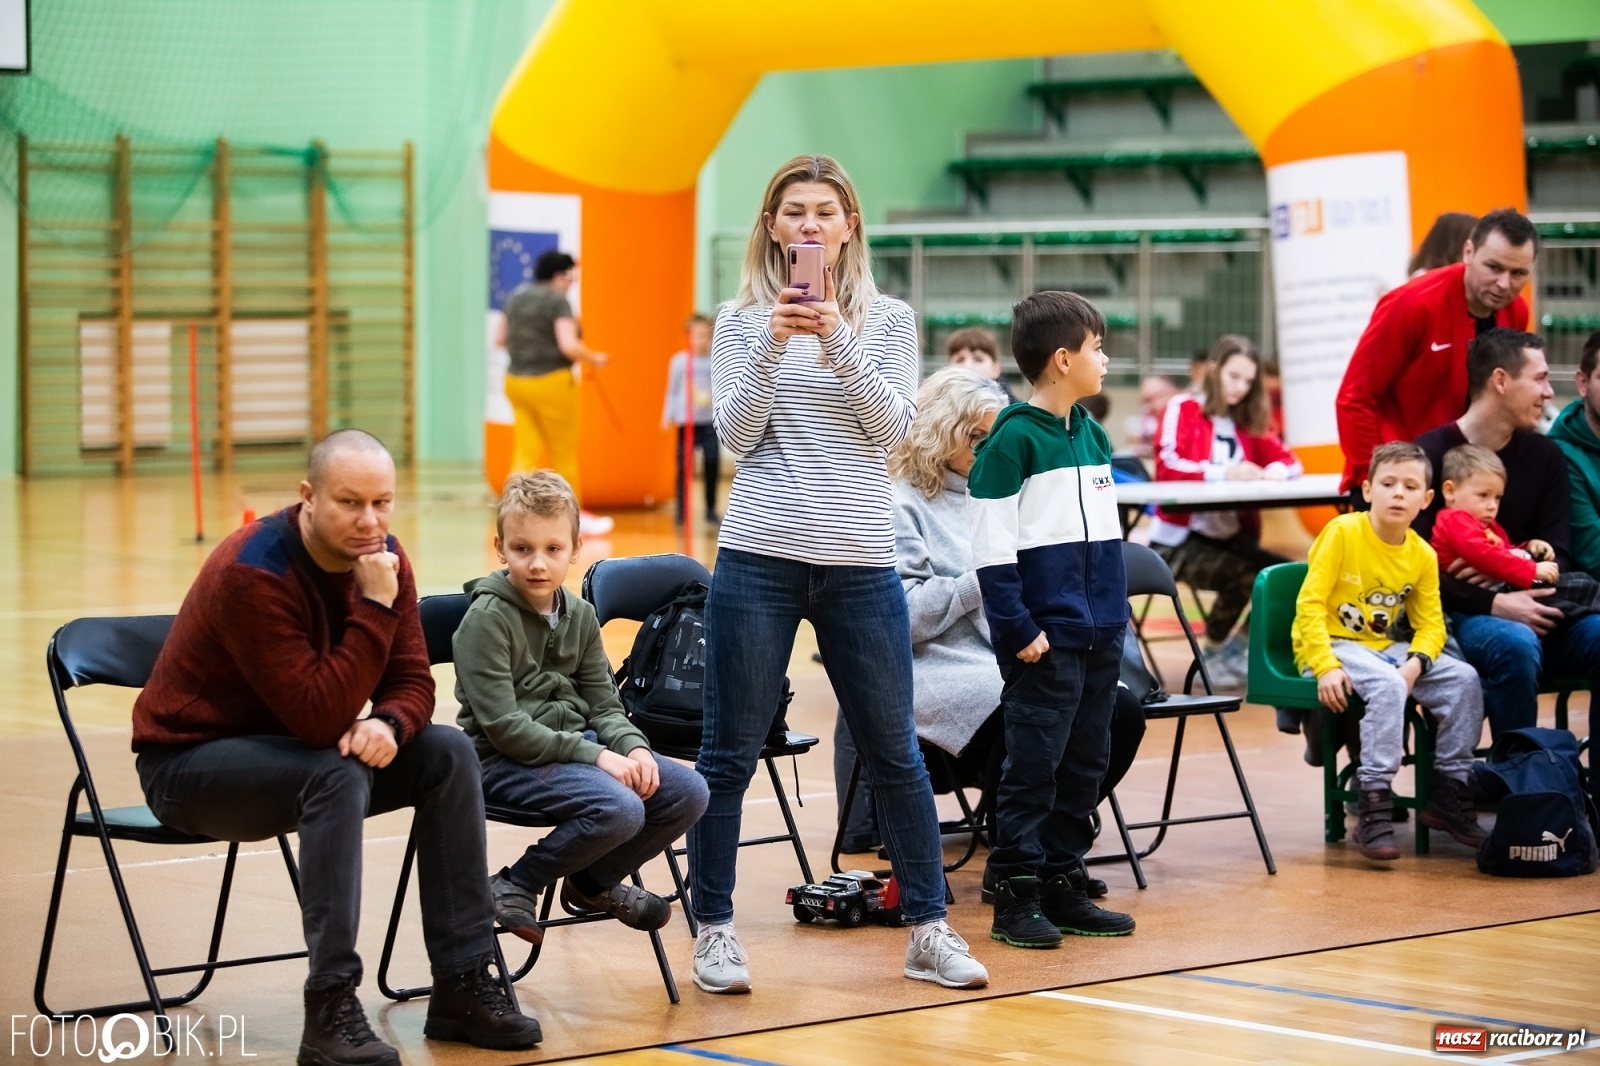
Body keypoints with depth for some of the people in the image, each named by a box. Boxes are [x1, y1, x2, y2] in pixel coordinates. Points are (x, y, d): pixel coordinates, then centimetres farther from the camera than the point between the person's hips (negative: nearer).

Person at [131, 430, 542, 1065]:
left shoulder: (382, 559, -7)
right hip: (190, 760, -7)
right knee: (339, 773, -34)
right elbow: (320, 717, -34)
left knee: (448, 752, -9)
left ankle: (462, 985, -6)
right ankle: (331, 1010, -32)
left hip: (294, 745, 8)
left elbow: (412, 680, -3)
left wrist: (388, 724, -26)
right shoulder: (252, 576, -30)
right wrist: (374, 608, -35)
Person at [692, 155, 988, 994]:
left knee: (894, 751, 6)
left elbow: (891, 426, -4)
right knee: (731, 751, 2)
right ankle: (714, 930, 12)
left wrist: (838, 342, -16)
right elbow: (734, 436, -3)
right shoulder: (742, 319, 5)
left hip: (861, 562, 1)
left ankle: (928, 931, 14)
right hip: (759, 556, -1)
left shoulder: (888, 318, 8)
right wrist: (773, 344, -15)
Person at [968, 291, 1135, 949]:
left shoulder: (1093, 434, 12)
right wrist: (1020, 629, -17)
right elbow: (991, 547, -14)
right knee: (1033, 765, -4)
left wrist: (1115, 616, 15)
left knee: (1085, 764, 11)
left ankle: (1064, 887, 20)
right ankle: (1015, 898, 3)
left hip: (1099, 635, 8)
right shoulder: (1013, 439, -11)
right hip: (1044, 636, -8)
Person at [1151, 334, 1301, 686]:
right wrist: (1223, 473, -27)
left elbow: (1289, 461, 13)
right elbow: (1166, 466, -18)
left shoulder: (1246, 421, 15)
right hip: (1180, 540, -6)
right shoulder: (1183, 408, -4)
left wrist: (1275, 470, -11)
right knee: (1242, 575, -31)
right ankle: (1213, 655, -6)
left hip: (1230, 537, 6)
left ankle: (1239, 648, 5)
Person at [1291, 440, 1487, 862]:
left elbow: (1431, 624, 4)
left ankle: (1449, 792, 2)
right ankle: (1374, 804, -30)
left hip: (1386, 648, 6)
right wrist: (1326, 666, -26)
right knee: (1387, 685, -34)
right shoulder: (1342, 533, -14)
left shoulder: (1423, 555, 2)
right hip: (1332, 645, -6)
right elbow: (1310, 604, -16)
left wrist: (1415, 663, -17)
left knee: (1464, 680, -10)